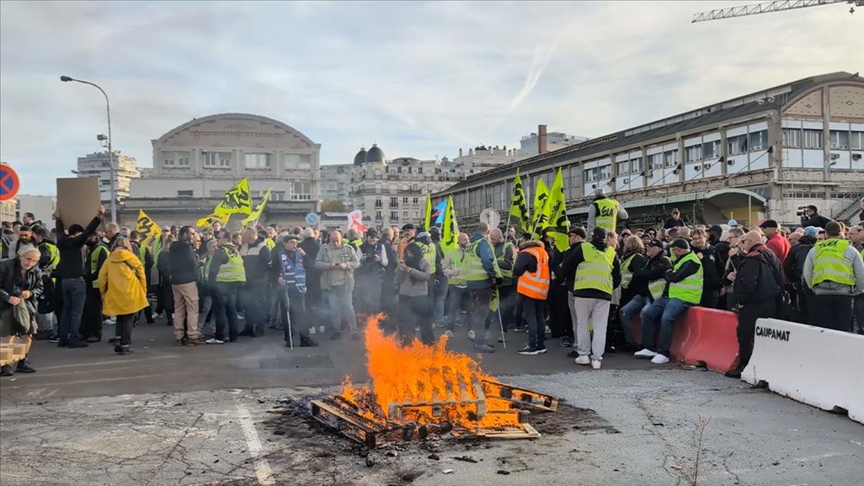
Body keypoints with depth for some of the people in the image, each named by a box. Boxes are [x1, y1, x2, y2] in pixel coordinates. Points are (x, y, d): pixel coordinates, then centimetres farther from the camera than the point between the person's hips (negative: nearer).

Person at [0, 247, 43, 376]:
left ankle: (23, 362, 22)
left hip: (27, 304, 5)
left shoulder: (36, 271, 1)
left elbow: (39, 288, 10)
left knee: (28, 334, 6)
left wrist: (31, 293, -11)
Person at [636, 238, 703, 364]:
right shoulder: (681, 260, 22)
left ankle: (663, 353, -23)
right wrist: (669, 275, 0)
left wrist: (668, 274, 1)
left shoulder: (692, 261, -11)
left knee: (666, 318, -31)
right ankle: (649, 348, 4)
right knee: (647, 313, 1)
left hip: (683, 298, -10)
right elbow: (671, 277, 22)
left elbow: (675, 277, -19)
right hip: (669, 296, 10)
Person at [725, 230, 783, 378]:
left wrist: (740, 300, -14)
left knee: (745, 336, -1)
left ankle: (744, 367, 3)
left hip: (753, 306, -9)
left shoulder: (752, 259, -18)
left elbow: (748, 284, -27)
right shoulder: (771, 256, 12)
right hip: (770, 304, 9)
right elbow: (780, 279, 19)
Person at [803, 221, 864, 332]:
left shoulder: (814, 250, 11)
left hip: (821, 295, 1)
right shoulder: (850, 249, 7)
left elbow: (807, 275, 11)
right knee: (843, 330, 4)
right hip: (844, 295, -1)